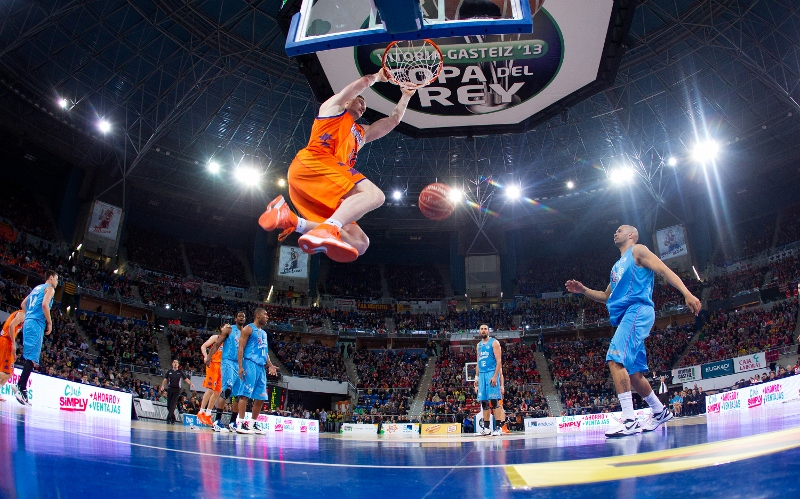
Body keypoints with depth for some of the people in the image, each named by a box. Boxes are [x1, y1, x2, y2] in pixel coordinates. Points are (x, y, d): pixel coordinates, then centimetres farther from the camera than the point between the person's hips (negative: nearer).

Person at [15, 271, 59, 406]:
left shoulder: (37, 288, 25)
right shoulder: (49, 288, 0)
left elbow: (23, 304, 26)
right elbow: (45, 304, -15)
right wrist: (50, 323, -9)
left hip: (28, 322, 9)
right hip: (37, 324, -9)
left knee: (28, 357, 10)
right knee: (31, 358, -14)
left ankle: (22, 389, 8)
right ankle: (21, 388, -23)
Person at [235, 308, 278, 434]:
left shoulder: (264, 333, 23)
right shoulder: (248, 329, -1)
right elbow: (241, 348, -8)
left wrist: (270, 366, 13)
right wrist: (240, 366, -17)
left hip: (261, 366, 8)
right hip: (250, 363, -8)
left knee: (260, 397, 7)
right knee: (245, 394, -11)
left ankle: (254, 423, 14)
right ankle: (241, 423, -10)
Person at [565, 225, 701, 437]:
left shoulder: (638, 250, 5)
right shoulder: (617, 265, 29)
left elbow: (665, 271, -7)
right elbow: (607, 296, 35)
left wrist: (687, 294, -20)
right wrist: (583, 290, 20)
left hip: (638, 310, -9)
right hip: (625, 316, 9)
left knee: (615, 359, -25)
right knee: (633, 372, 12)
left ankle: (629, 420, -28)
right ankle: (660, 411, 29)